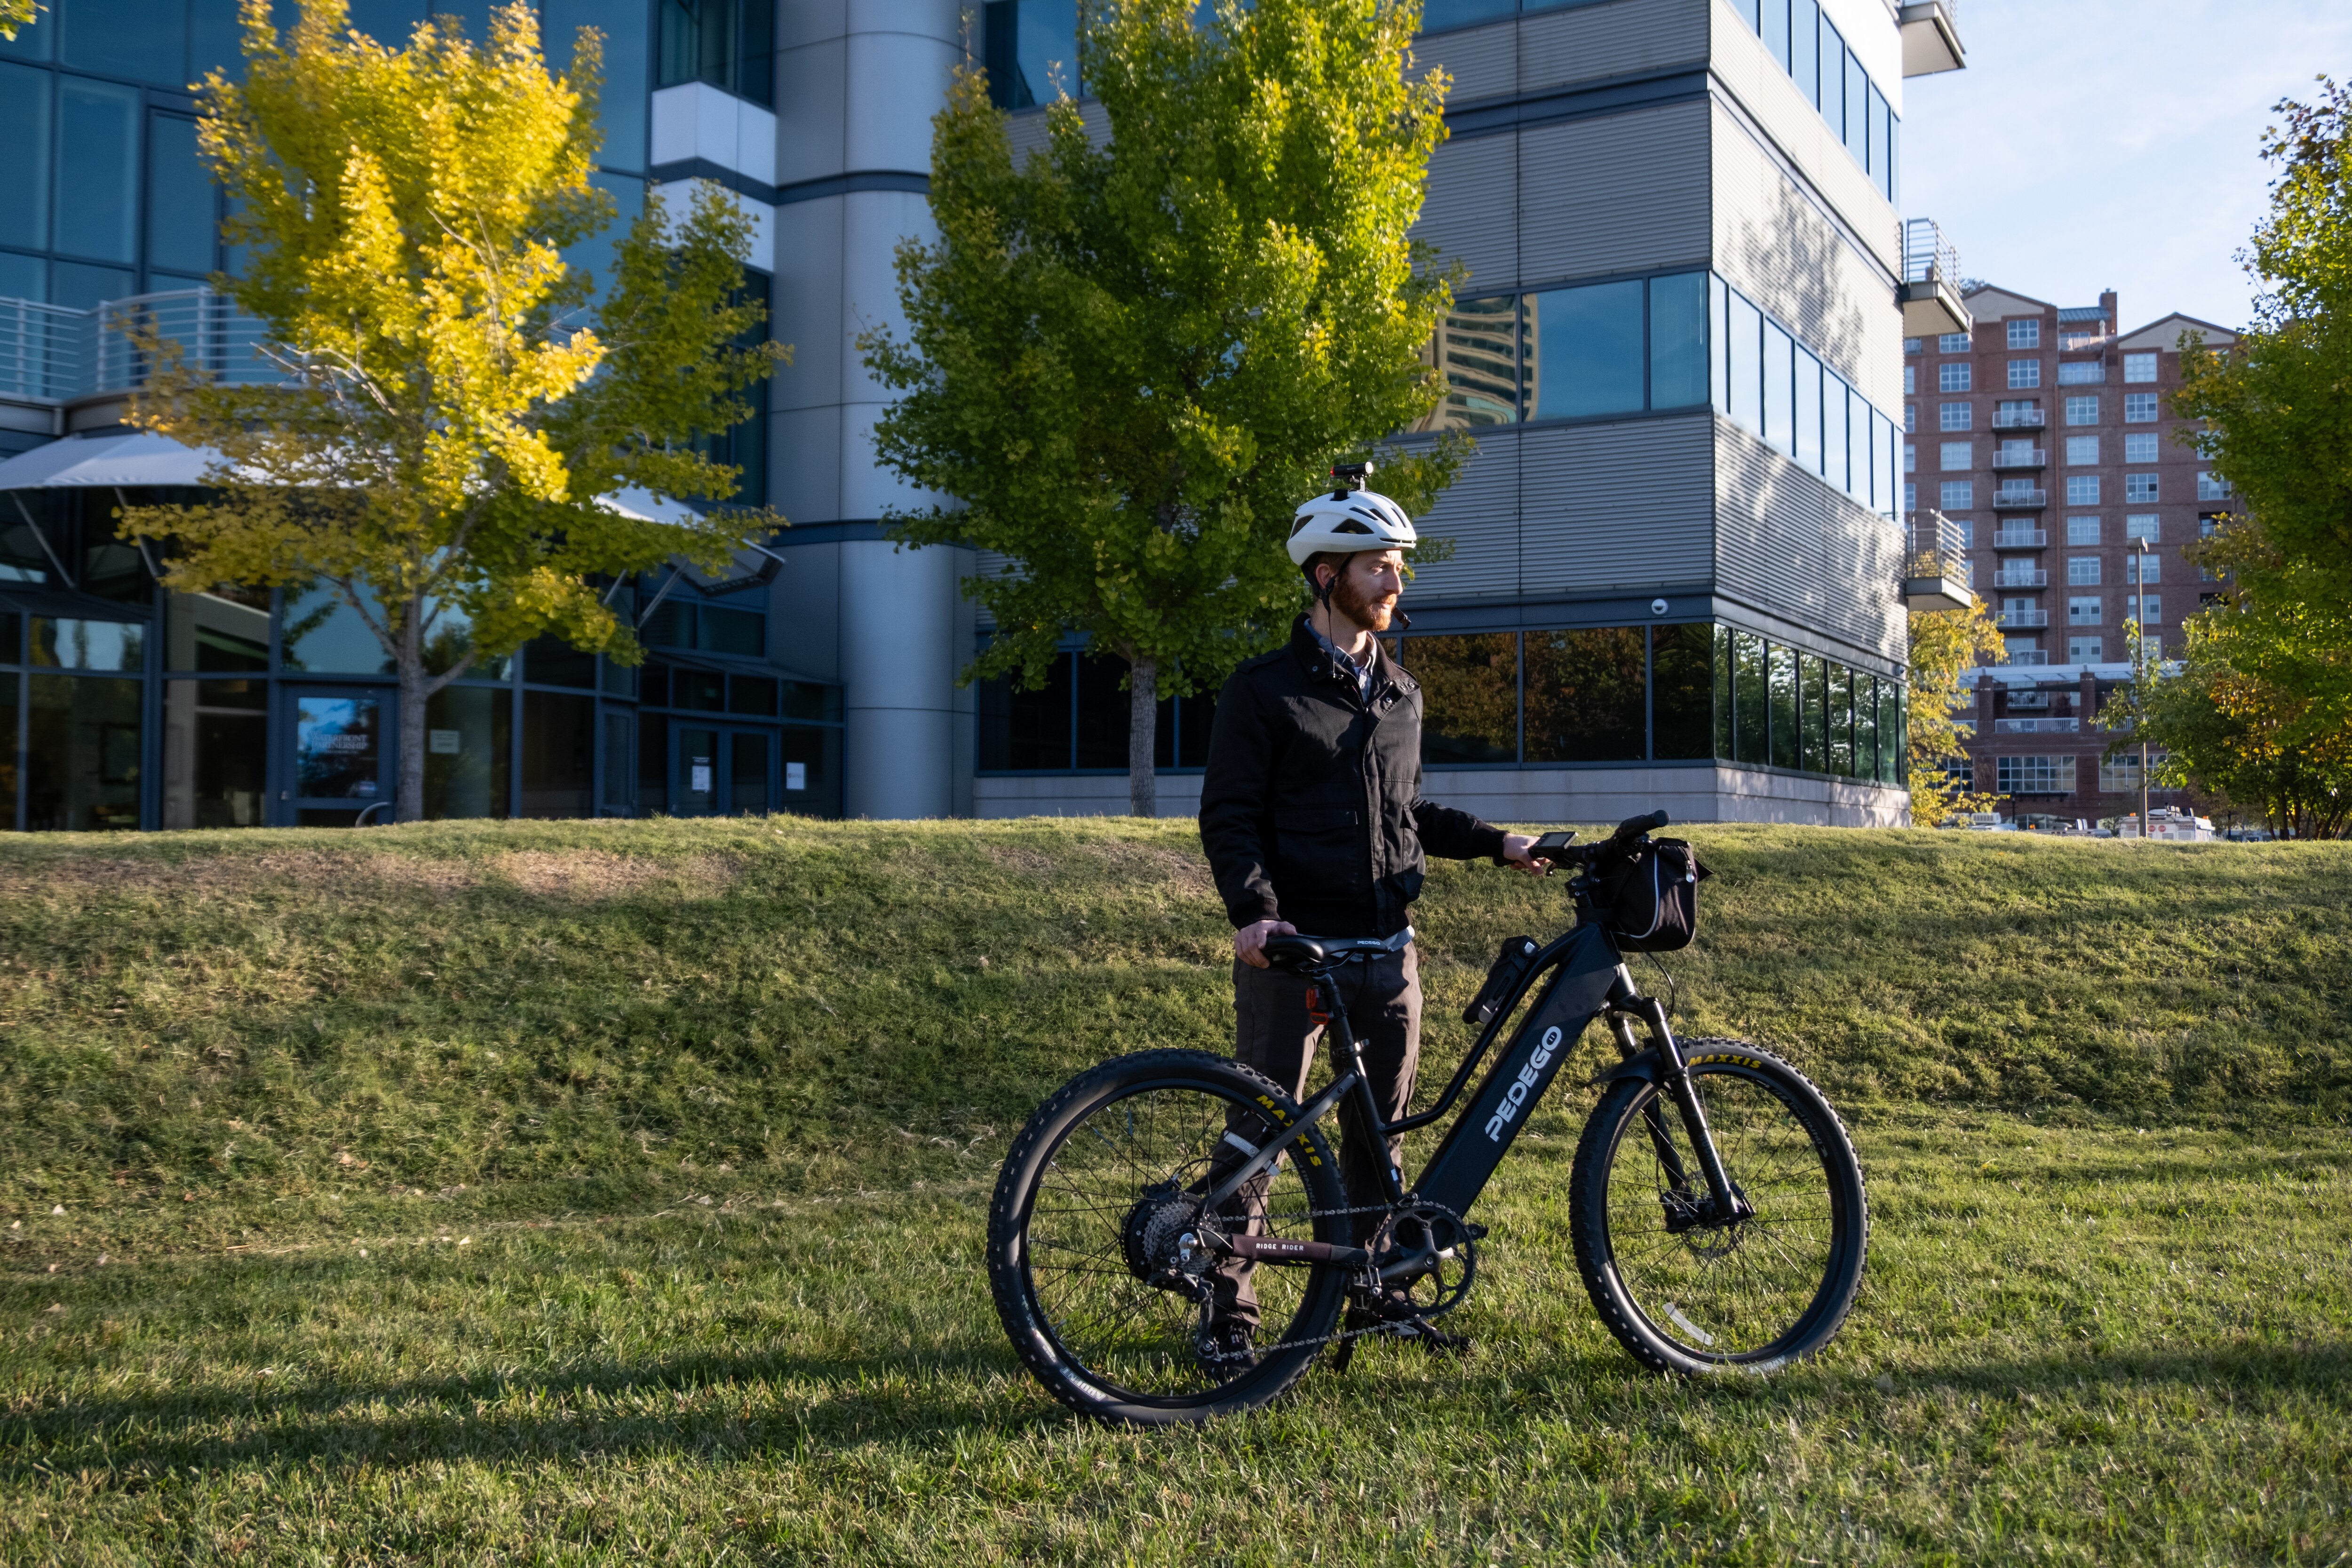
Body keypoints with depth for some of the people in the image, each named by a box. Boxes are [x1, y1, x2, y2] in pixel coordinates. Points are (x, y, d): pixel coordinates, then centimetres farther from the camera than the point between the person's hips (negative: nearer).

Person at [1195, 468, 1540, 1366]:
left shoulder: (1399, 695, 16)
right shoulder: (1265, 689, -3)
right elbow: (1229, 816, -8)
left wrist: (1496, 843, 14)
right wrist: (1253, 911, -23)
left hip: (1386, 949, 6)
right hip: (1293, 949, -5)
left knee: (1380, 1128, 10)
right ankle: (1229, 1311, 9)